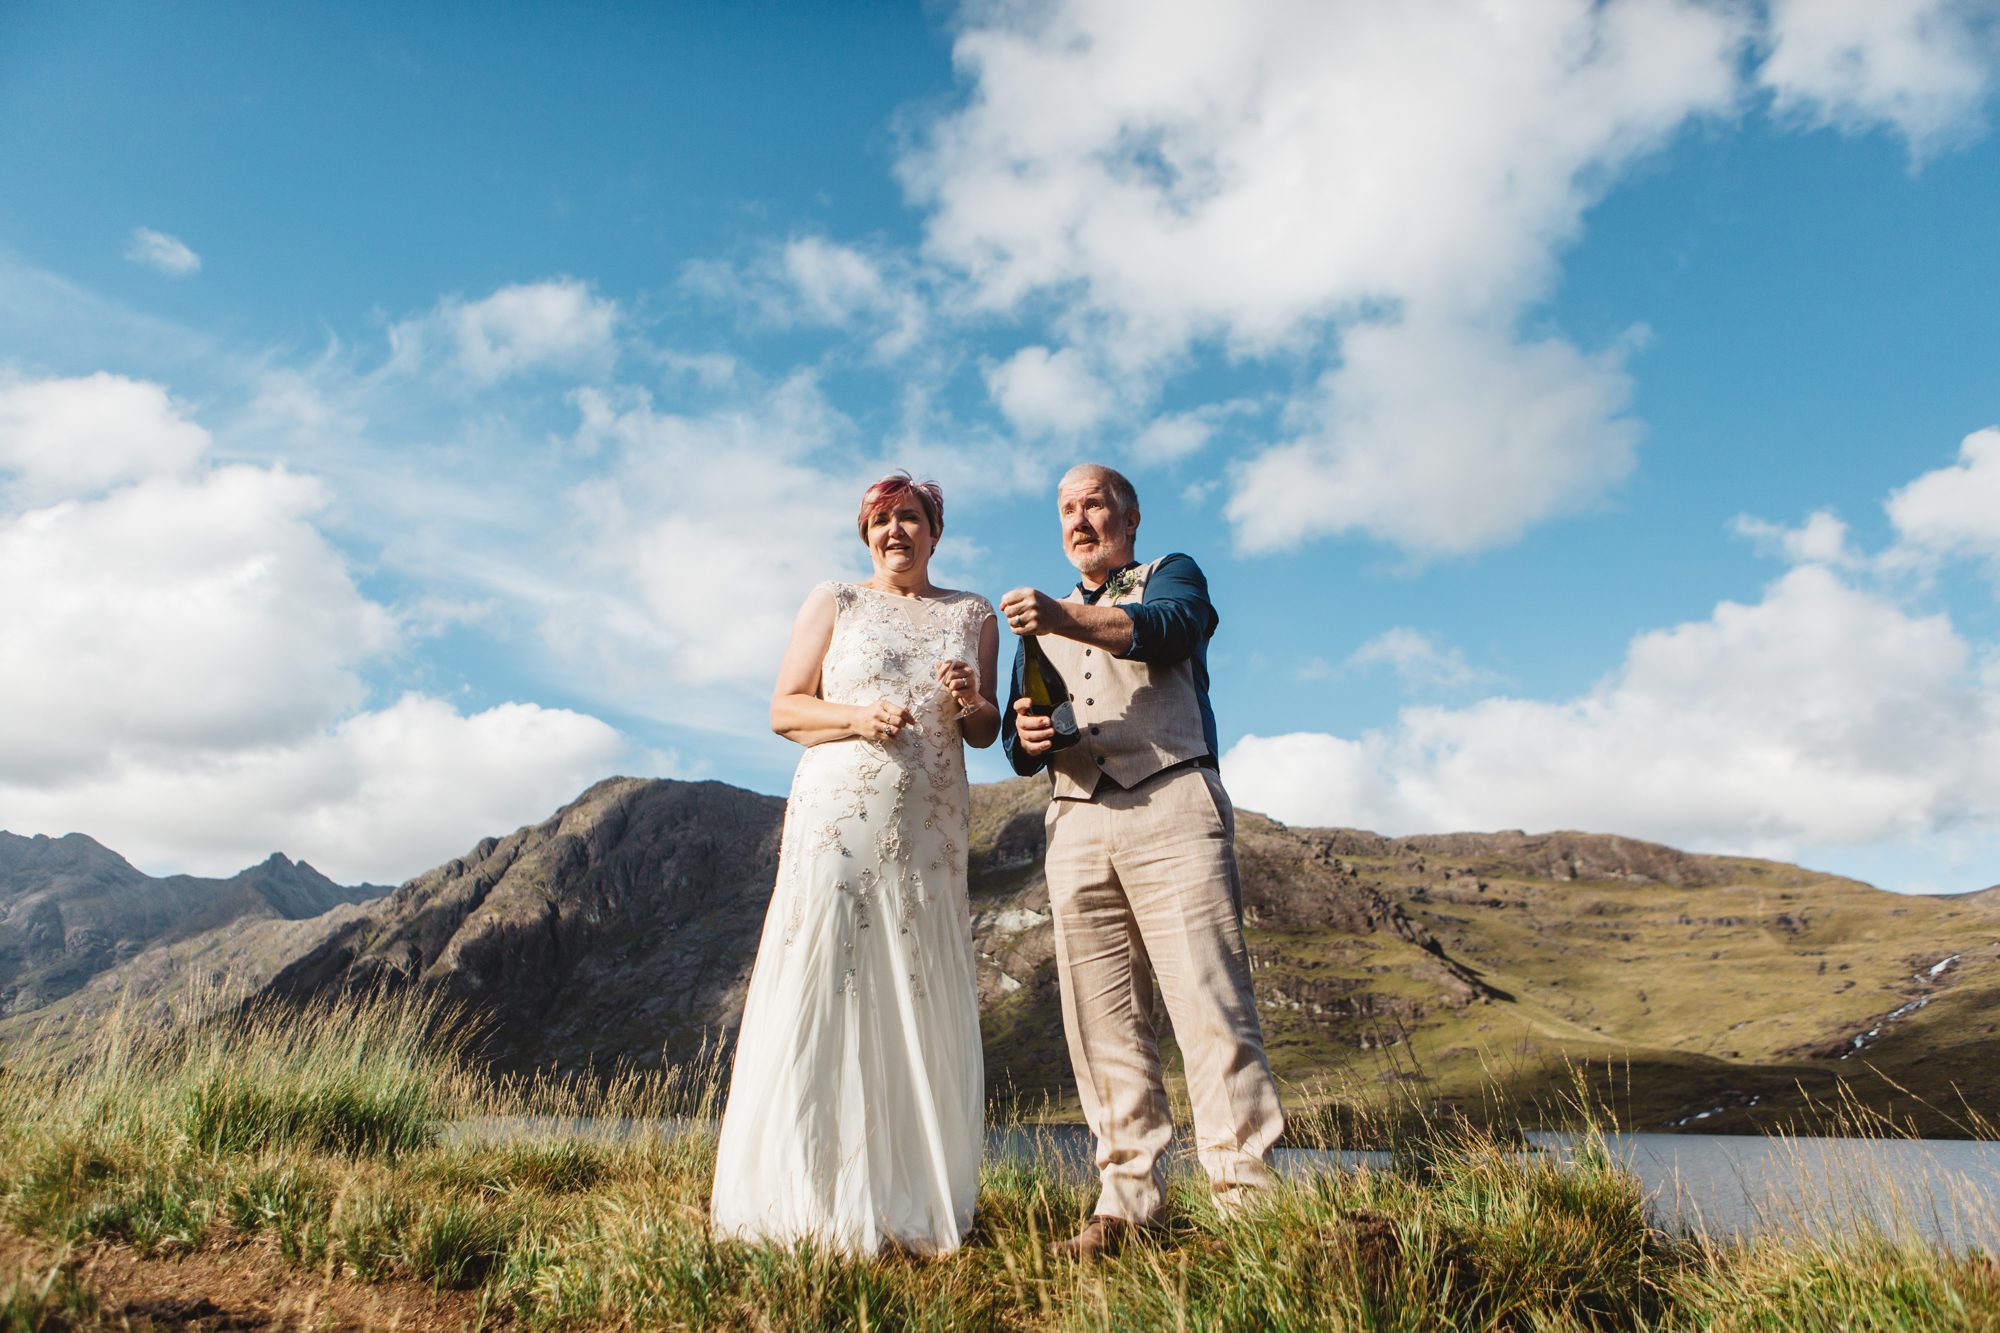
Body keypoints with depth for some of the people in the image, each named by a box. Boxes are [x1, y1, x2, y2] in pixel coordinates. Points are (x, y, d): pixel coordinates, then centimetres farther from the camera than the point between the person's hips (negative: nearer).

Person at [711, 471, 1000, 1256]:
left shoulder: (972, 615, 16)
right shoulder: (835, 603, 10)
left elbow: (985, 733, 17)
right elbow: (784, 710, 5)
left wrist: (970, 702, -5)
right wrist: (858, 716, -12)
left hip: (929, 831, 2)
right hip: (837, 816, -2)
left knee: (924, 1006, 1)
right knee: (819, 992, -6)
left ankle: (913, 1209, 9)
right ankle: (809, 1205, 2)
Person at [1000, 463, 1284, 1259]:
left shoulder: (1172, 575, 14)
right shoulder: (1045, 622, 27)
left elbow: (1166, 627, -12)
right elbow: (1014, 742, 20)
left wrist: (1068, 619, -30)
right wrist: (1027, 736, -6)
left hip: (1171, 808, -4)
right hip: (1077, 826, 5)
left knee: (1210, 1004, -11)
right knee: (1102, 1023, 0)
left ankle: (1248, 1197, -7)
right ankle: (1127, 1200, 5)